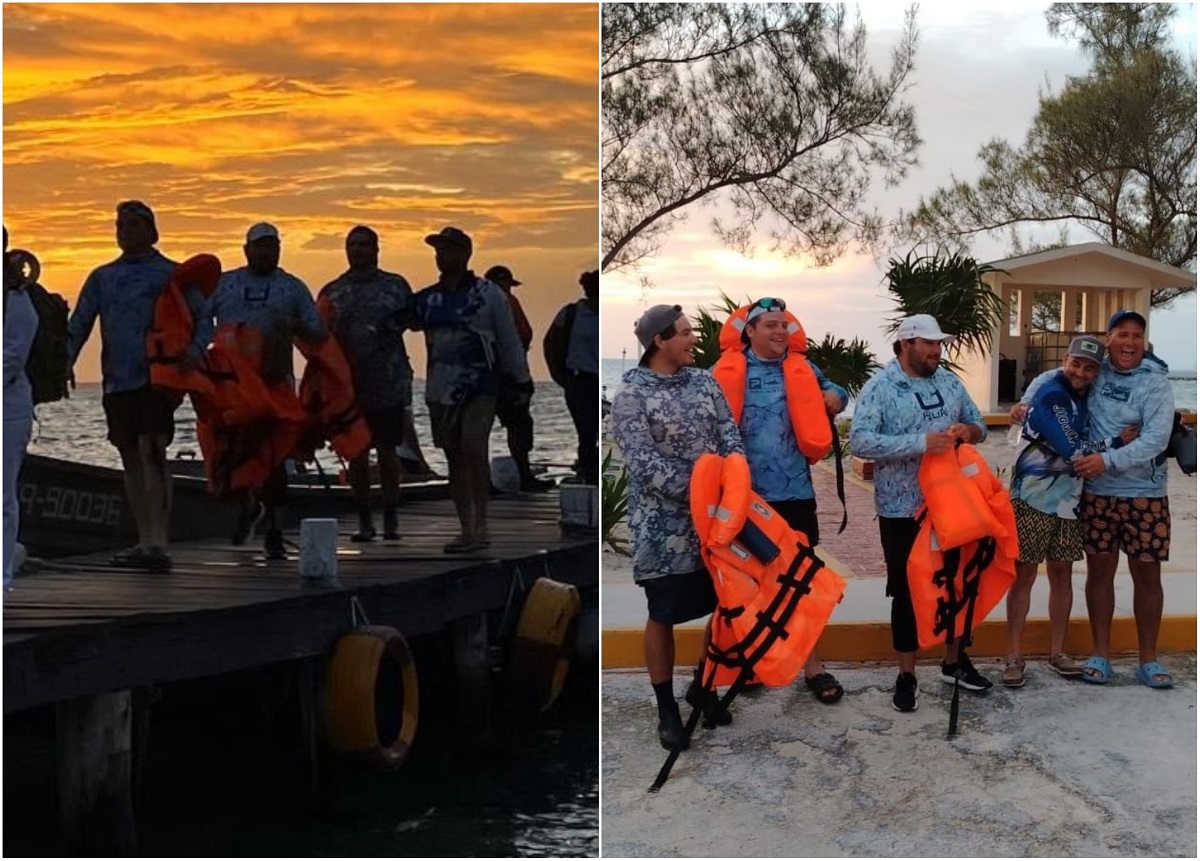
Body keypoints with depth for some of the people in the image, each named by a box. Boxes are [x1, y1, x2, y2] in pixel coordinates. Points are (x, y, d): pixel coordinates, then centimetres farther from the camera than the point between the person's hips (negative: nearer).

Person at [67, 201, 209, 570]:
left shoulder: (170, 273, 4)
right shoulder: (101, 277, 18)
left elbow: (203, 314, -2)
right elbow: (79, 323, 15)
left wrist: (196, 347, -22)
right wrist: (65, 360, -1)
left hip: (156, 377, -6)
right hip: (116, 382, 6)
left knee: (151, 451, -17)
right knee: (130, 458, 10)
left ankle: (159, 543, -22)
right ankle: (145, 541, 17)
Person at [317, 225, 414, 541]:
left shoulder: (395, 285, 5)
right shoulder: (331, 291, 10)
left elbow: (411, 317, 6)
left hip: (389, 382, -2)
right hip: (348, 384, 2)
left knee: (387, 450, 2)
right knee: (357, 452, 4)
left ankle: (391, 519, 10)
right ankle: (364, 521, 12)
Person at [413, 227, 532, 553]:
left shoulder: (488, 293, -1)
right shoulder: (427, 298, 9)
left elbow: (509, 339, 2)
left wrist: (522, 381, 3)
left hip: (480, 386, -5)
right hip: (440, 388, 5)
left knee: (473, 447, -20)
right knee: (454, 458, 7)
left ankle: (481, 523, -11)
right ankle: (466, 530, 15)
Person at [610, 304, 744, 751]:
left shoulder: (705, 382, 8)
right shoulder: (631, 396, -10)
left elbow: (730, 437, 2)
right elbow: (644, 463, -17)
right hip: (663, 524, -5)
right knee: (663, 616, 3)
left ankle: (703, 686, 31)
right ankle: (666, 707, 16)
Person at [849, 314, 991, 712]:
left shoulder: (950, 382, 7)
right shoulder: (880, 387, -12)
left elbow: (979, 424, 15)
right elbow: (860, 441, -23)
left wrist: (968, 431, -11)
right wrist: (920, 443, -29)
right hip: (902, 508, -5)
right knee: (907, 591, 4)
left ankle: (955, 662, 32)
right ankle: (907, 675, 16)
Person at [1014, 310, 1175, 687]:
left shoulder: (1155, 382, -9)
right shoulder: (1095, 371, 2)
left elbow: (1156, 439, -19)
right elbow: (1049, 378, 20)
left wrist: (1107, 461, -26)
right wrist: (1026, 402, 3)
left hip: (1144, 494, -2)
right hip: (1096, 492, 3)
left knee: (1147, 574, 4)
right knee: (1100, 571, 8)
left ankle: (1148, 659, 15)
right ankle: (1100, 655, 18)